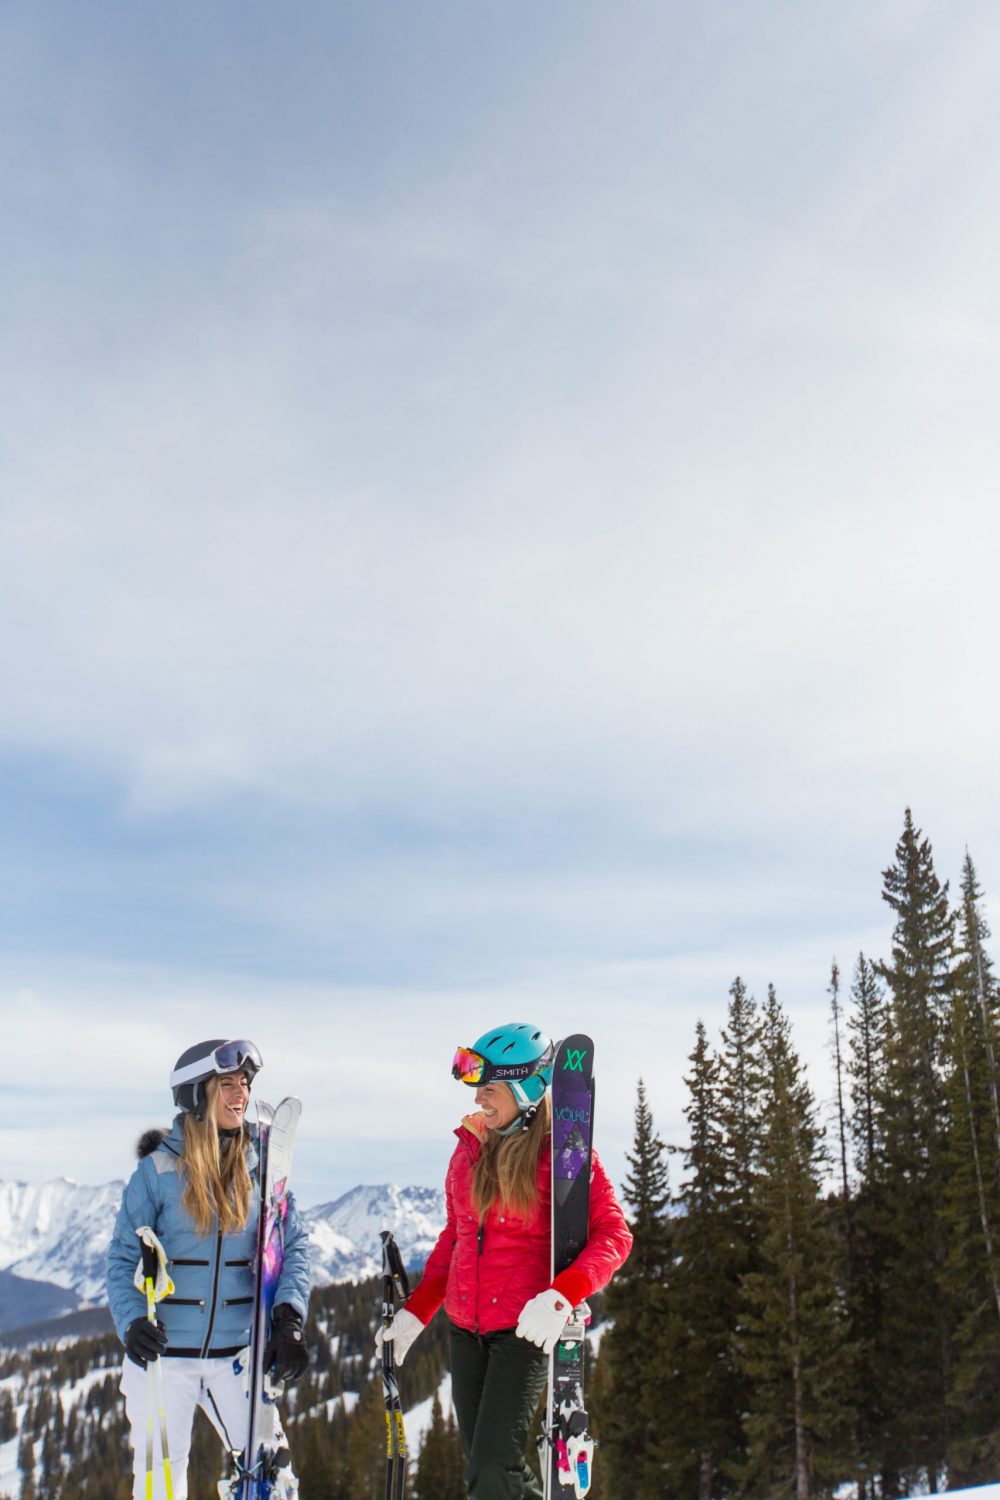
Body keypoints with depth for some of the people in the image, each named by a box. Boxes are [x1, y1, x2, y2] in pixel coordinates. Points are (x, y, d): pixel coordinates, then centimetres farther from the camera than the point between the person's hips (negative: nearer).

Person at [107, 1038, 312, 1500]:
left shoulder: (259, 1164, 0)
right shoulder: (158, 1168, -6)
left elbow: (294, 1244, -2)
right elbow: (123, 1257, -5)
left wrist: (288, 1316, -17)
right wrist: (132, 1321, -22)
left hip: (234, 1356, 2)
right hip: (161, 1353, -2)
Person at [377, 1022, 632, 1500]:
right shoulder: (470, 1145, 7)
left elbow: (614, 1234, -14)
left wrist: (561, 1295, -28)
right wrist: (417, 1309, 13)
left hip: (526, 1328, -6)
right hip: (465, 1329, 6)